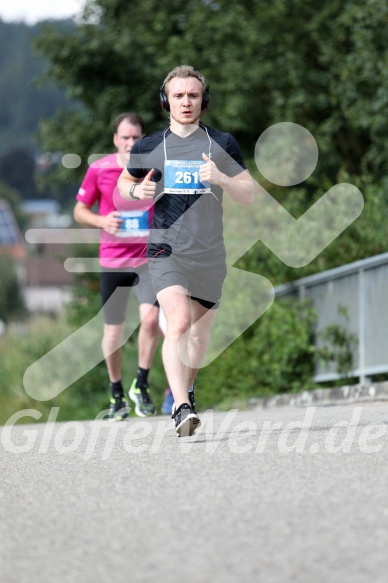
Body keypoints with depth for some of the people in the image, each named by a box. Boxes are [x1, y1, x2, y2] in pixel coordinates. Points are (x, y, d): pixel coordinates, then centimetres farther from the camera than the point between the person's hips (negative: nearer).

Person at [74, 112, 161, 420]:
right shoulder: (99, 170, -3)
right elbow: (80, 210, 5)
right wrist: (102, 220, -14)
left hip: (149, 258, 0)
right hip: (112, 261, 0)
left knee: (151, 317, -19)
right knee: (113, 330, 5)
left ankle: (141, 385, 0)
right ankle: (117, 394, 24)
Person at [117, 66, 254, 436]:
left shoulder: (222, 144, 6)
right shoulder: (148, 147, 5)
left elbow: (248, 196, 5)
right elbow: (123, 182, 20)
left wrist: (221, 177, -15)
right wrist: (137, 191, -4)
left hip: (210, 255, 3)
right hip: (166, 250, -2)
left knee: (200, 330, 14)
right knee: (178, 323, -23)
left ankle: (185, 389, 41)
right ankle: (181, 407, -31)